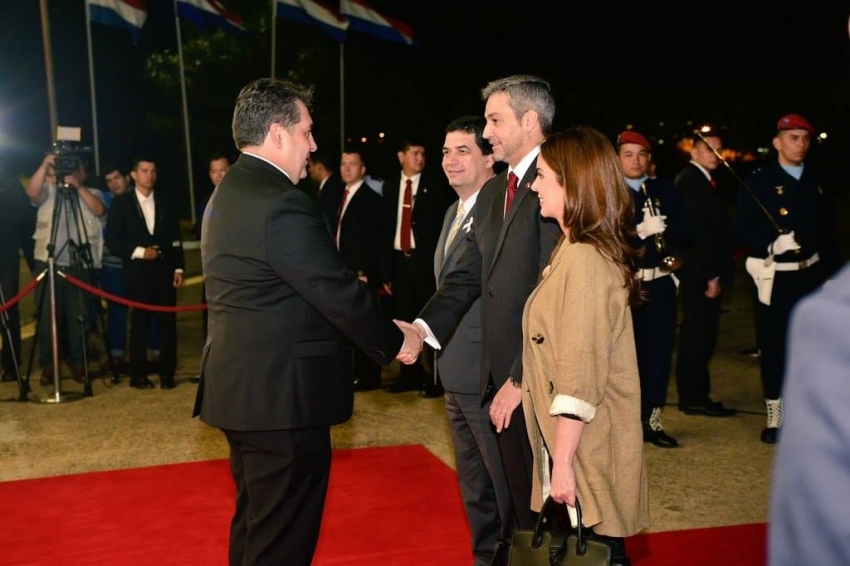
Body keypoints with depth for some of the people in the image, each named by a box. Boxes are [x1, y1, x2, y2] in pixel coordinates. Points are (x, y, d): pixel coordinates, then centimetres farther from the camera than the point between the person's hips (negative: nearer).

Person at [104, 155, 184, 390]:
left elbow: (176, 236, 10)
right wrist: (139, 252, -12)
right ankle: (138, 375, 10)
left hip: (164, 269, 2)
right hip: (138, 271, -2)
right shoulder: (121, 203, 3)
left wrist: (178, 267, 4)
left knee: (167, 322, 1)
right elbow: (112, 240, -1)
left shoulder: (165, 200, 11)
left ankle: (167, 373, 8)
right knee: (139, 323, 1)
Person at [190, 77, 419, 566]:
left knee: (255, 524, 23)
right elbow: (340, 292, -19)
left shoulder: (229, 192, 11)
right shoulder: (282, 203, -21)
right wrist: (396, 341, -4)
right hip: (282, 396, -10)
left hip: (242, 387, 10)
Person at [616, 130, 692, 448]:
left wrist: (662, 230, -14)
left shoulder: (666, 190, 11)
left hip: (660, 283, 3)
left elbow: (686, 233, 6)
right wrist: (641, 231, -23)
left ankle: (652, 420, 15)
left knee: (659, 351, 5)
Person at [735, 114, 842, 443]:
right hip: (776, 279, -4)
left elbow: (827, 231, 11)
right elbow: (743, 231, -11)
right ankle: (775, 418, 15)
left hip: (812, 275, 4)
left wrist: (833, 273, 8)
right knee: (774, 348, 3)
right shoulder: (757, 182, -6)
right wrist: (773, 245, -27)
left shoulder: (816, 180, 9)